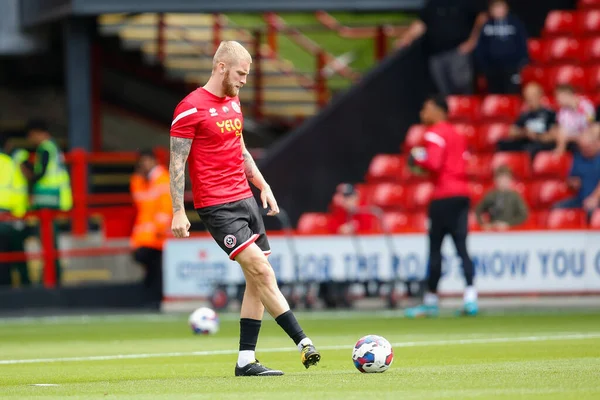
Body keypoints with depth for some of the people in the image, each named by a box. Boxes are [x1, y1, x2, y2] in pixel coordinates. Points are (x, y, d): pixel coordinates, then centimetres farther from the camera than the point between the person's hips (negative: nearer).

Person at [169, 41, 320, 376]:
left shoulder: (234, 102, 15)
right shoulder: (192, 108, -10)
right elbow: (177, 162, -10)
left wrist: (263, 185, 20)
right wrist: (179, 211, -14)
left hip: (245, 198, 9)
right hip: (217, 206, -9)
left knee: (257, 280, 3)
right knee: (261, 271, -16)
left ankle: (246, 361, 7)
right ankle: (304, 343, -19)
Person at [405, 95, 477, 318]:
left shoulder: (435, 133, -7)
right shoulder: (457, 134, 19)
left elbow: (433, 164, -18)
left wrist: (416, 158, -1)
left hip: (444, 196, -8)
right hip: (462, 193, 8)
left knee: (435, 248, 0)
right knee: (461, 247, 1)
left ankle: (431, 300, 5)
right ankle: (470, 297, -12)